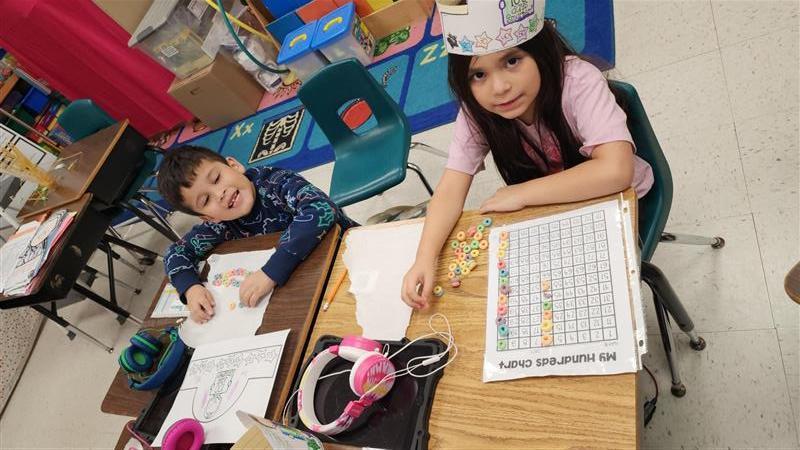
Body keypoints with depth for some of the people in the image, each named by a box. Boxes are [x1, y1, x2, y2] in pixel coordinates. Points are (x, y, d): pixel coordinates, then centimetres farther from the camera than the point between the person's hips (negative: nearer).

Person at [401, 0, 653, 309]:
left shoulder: (578, 82, -31)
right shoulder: (476, 113, -19)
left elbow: (615, 171, -41)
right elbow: (451, 189, -22)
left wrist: (520, 194, -34)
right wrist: (425, 258, -37)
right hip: (552, 209, 4)